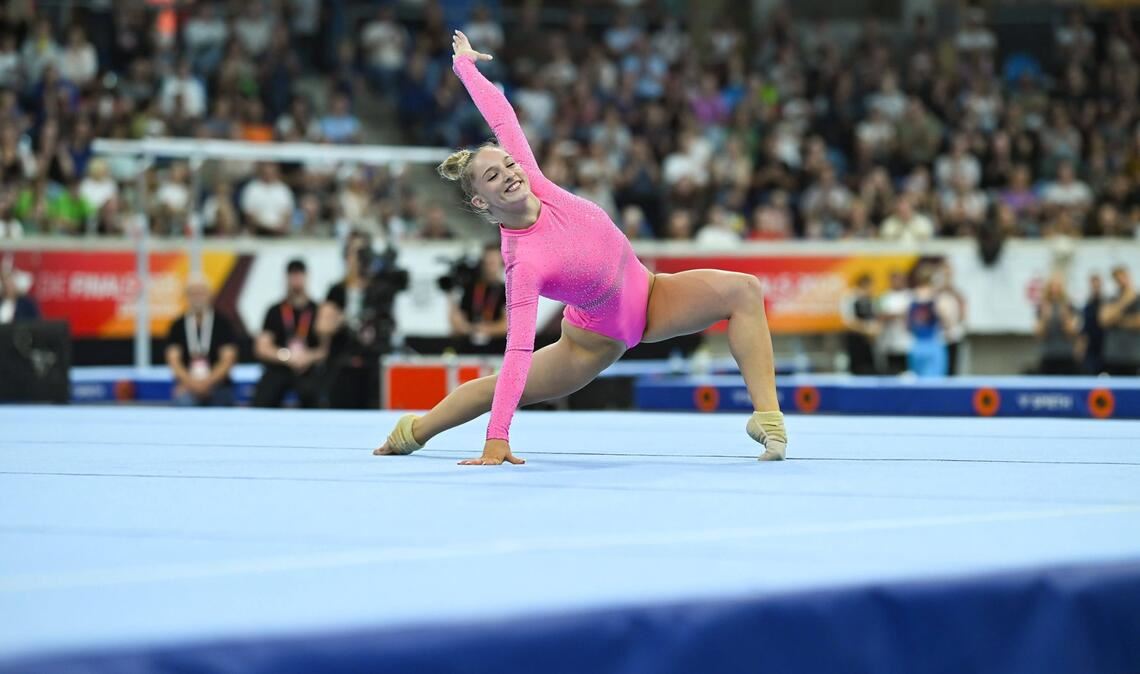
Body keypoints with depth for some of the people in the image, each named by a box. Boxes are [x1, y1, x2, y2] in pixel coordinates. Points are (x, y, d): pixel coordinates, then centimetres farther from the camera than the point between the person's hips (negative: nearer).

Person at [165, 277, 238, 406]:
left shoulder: (222, 324, 4)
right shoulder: (178, 326, 8)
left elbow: (228, 360, -3)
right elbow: (173, 359, 0)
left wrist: (207, 382, -16)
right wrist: (190, 381, -17)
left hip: (218, 383, 0)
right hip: (187, 384, 0)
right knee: (183, 400, -31)